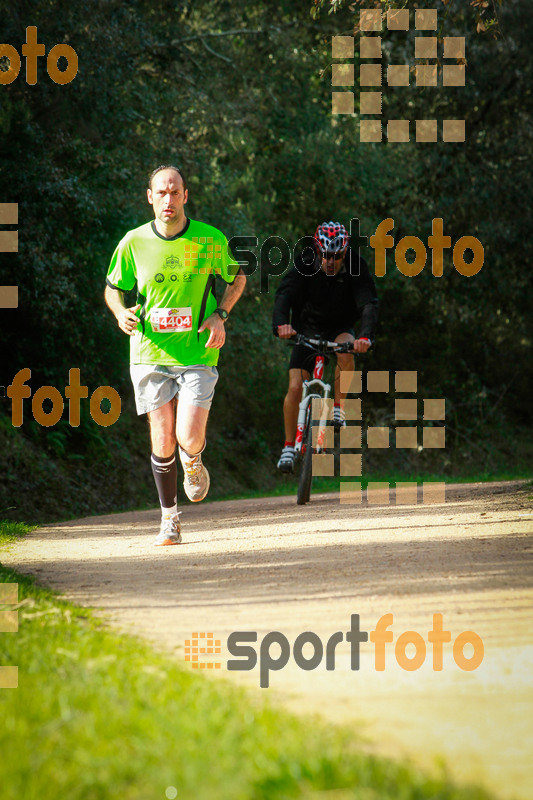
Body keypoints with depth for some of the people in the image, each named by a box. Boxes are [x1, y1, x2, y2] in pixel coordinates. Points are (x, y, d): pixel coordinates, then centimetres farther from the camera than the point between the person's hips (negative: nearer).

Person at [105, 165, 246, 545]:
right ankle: (169, 517, 19)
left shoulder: (211, 239, -4)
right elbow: (113, 287, 12)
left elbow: (237, 277, 13)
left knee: (189, 439, -13)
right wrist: (121, 313, -10)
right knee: (163, 443, 0)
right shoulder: (134, 242, -2)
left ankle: (193, 464, 25)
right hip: (150, 355, 1)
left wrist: (220, 315, -3)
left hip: (198, 354, -1)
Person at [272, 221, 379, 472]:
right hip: (308, 330, 0)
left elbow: (369, 304, -31)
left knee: (345, 352, -36)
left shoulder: (355, 268, -20)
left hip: (340, 329, 0)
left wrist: (365, 336, -50)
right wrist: (281, 323, -54)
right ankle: (289, 446, 0)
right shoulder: (304, 266, -20)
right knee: (295, 387, -14)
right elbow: (284, 294, -33)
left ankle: (339, 407, -19)